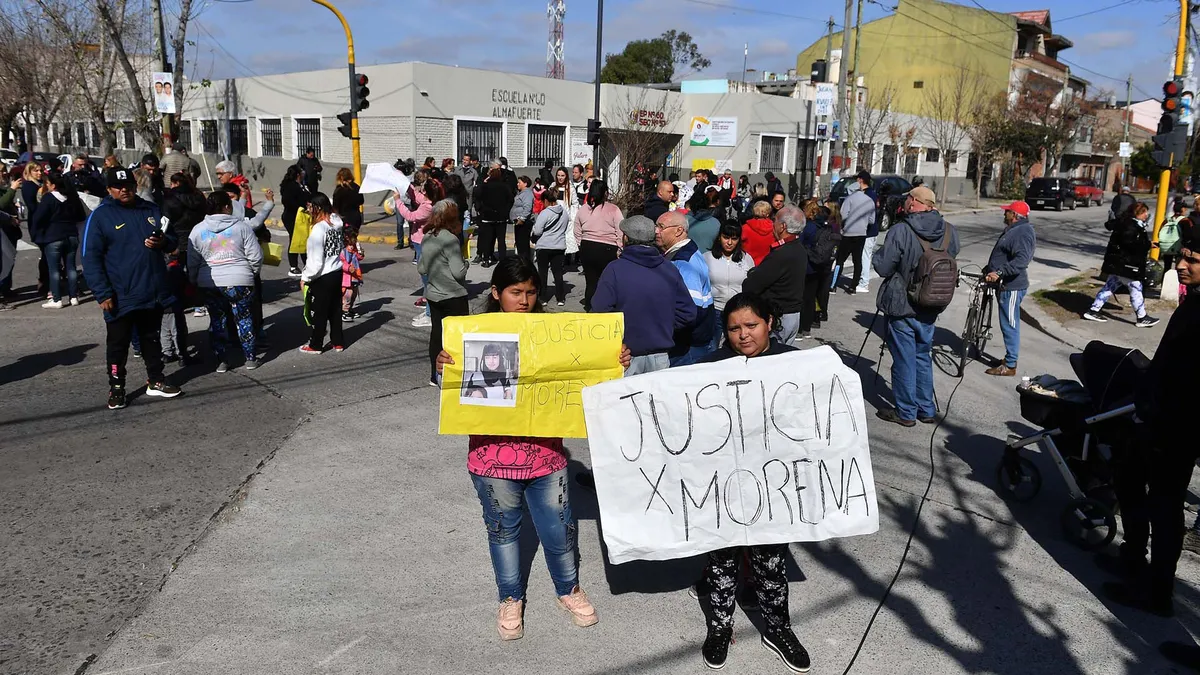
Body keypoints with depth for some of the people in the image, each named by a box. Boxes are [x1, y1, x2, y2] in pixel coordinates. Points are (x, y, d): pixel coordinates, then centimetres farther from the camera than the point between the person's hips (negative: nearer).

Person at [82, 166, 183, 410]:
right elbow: (91, 258, -10)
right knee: (118, 344, 6)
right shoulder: (100, 215, -6)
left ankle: (155, 381, 30)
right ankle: (116, 388, 18)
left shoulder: (151, 209, 8)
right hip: (121, 297, -4)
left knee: (152, 339, 18)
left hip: (154, 293, 5)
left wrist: (163, 242, -9)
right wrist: (103, 294, -16)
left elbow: (173, 240, 16)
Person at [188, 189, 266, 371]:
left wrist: (194, 282, 17)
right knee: (244, 319, 9)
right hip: (240, 281, -2)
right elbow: (255, 256, -6)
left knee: (217, 321, 12)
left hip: (209, 284, 2)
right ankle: (250, 358, 14)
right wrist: (253, 273, 11)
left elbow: (192, 263, 4)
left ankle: (221, 361, 13)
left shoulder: (198, 230, 3)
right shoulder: (242, 226, -5)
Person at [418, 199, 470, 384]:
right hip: (454, 296, -7)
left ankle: (435, 376, 20)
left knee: (437, 333, 13)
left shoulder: (426, 238, 4)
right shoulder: (450, 239, -19)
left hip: (433, 295, 7)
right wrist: (465, 262, -2)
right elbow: (458, 272, -21)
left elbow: (421, 269, 11)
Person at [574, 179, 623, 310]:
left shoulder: (582, 209, 4)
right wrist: (620, 250, 0)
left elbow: (577, 233, 11)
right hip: (607, 250, -4)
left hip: (587, 249, 4)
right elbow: (620, 233, -9)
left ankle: (589, 309, 17)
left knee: (591, 282, 12)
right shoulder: (614, 210, -10)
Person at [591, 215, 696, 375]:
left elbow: (599, 312, -15)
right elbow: (688, 313, 1)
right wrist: (663, 327, 12)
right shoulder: (670, 270, 1)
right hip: (660, 358, 4)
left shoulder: (614, 270, -12)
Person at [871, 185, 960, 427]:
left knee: (904, 360, 5)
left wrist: (877, 255, 4)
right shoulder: (950, 232, 0)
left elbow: (883, 267, -15)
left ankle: (906, 412, 13)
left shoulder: (901, 231, -19)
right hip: (930, 307, 6)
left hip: (902, 306, -5)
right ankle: (927, 410, 26)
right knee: (923, 357, 18)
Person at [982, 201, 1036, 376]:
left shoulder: (1023, 232, -18)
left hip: (1013, 286, -11)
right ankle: (1009, 358, 27)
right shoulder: (1013, 230, 16)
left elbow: (1021, 260, -31)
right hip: (1007, 284, 11)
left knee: (1010, 325, -5)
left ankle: (1010, 366, 0)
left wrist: (999, 272, -38)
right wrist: (989, 269, 28)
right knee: (1007, 324, 17)